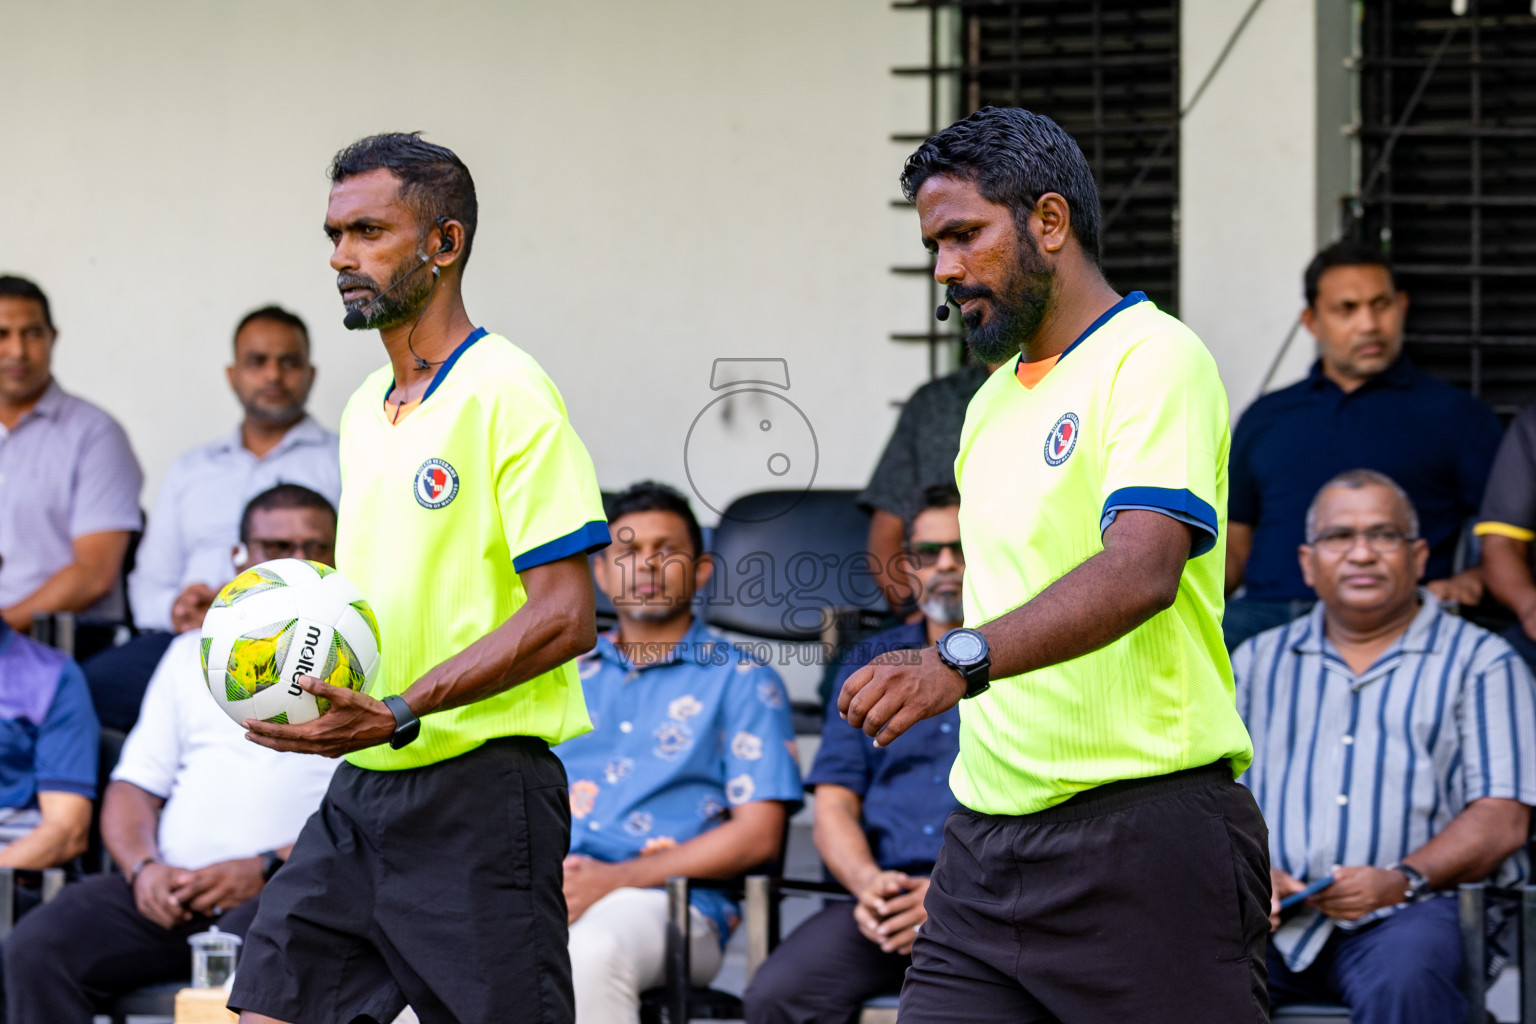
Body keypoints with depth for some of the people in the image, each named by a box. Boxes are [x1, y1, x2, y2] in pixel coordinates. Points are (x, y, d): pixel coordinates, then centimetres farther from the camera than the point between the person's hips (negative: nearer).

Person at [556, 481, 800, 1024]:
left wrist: (615, 879, -10)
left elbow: (758, 835, 2)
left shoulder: (740, 681, 15)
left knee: (590, 953, -41)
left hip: (669, 898, -3)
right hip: (543, 887, 3)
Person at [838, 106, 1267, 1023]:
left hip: (1144, 833, -8)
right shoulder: (994, 399, 20)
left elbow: (1141, 571, -24)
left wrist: (962, 659, -36)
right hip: (987, 840, 8)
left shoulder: (1154, 358, -9)